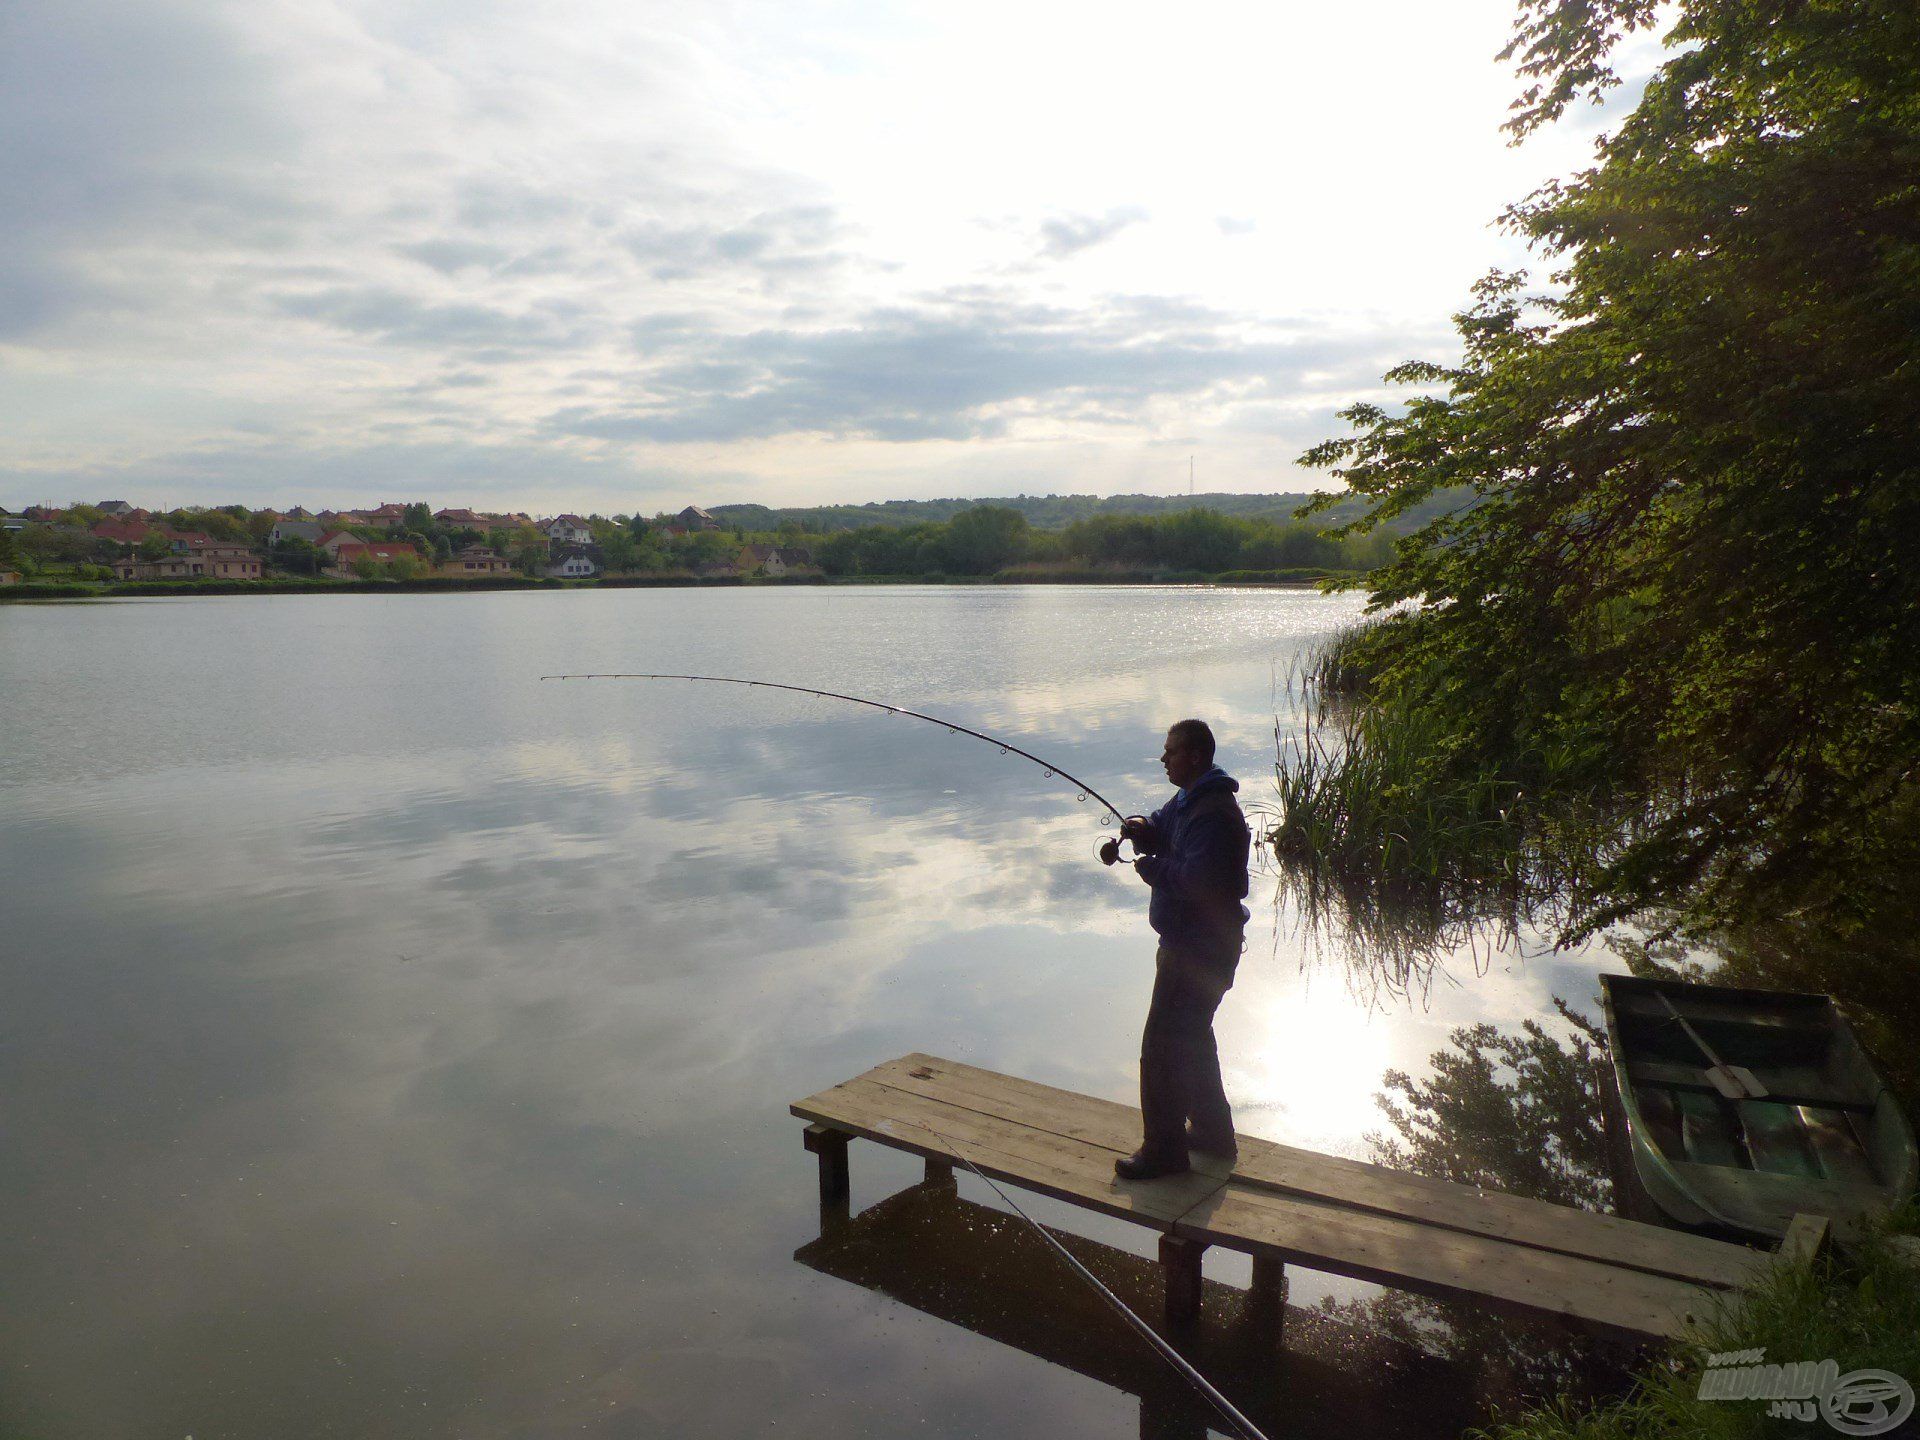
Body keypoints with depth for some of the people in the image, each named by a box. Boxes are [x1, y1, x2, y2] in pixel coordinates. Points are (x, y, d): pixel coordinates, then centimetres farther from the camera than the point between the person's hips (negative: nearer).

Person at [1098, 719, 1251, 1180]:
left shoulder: (1214, 814, -24)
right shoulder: (1189, 800, 10)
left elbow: (1197, 881, -32)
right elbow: (1162, 827, 19)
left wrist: (1151, 868, -17)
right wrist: (1139, 828, -4)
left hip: (1199, 951, -11)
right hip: (1188, 940, 11)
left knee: (1162, 1046, -4)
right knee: (1192, 1038, 23)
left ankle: (1164, 1150, 7)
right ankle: (1212, 1133, 38)